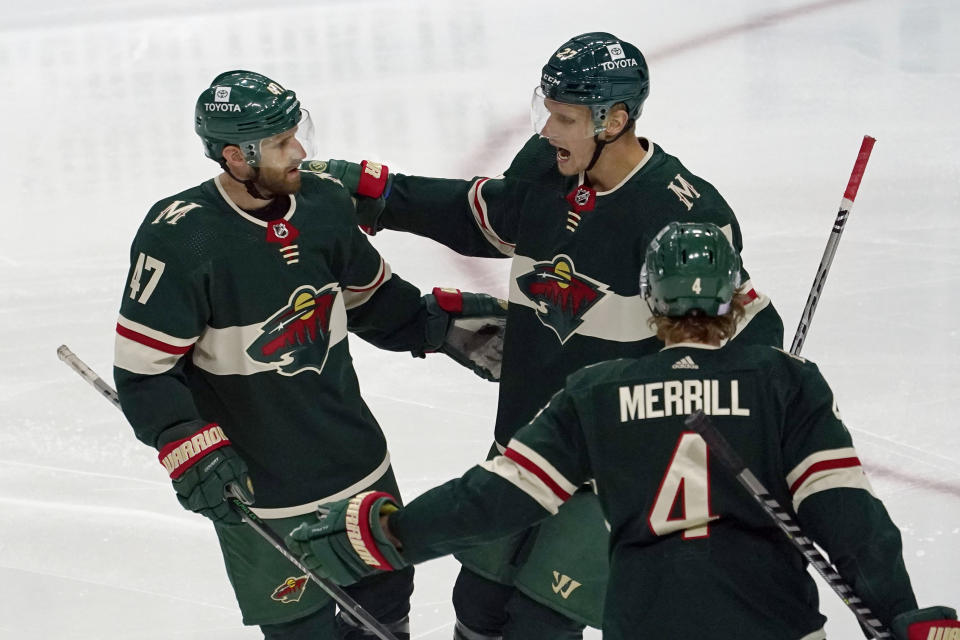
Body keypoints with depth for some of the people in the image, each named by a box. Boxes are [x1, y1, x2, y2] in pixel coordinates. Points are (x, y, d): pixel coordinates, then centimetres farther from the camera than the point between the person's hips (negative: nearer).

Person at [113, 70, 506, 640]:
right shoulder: (180, 240, -21)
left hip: (359, 462, 6)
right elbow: (144, 370, -17)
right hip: (258, 488, -6)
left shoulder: (324, 203, -4)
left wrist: (442, 324, 5)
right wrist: (193, 451, -26)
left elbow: (371, 297, 14)